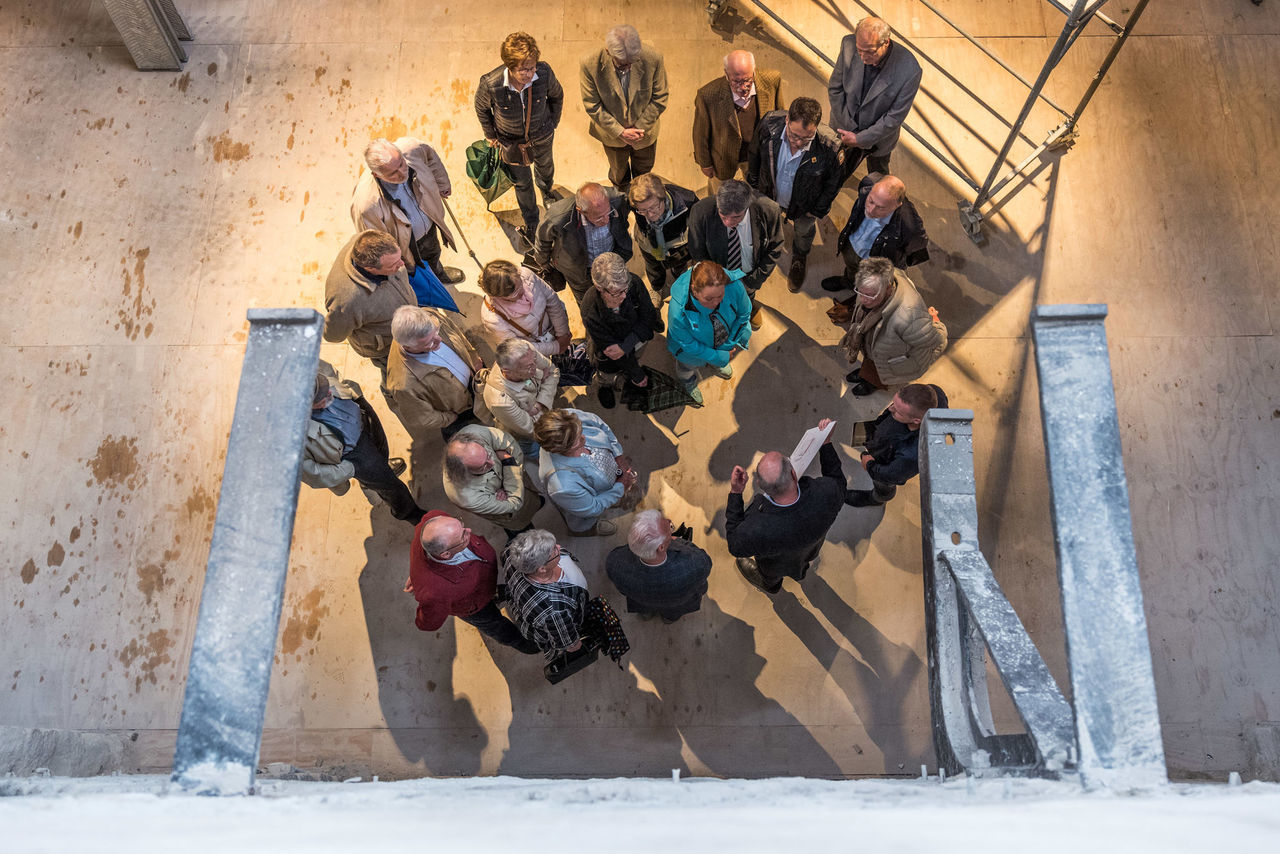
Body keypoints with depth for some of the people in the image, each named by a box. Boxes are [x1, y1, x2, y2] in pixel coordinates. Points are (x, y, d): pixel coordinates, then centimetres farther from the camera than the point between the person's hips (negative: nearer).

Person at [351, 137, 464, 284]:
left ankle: (439, 273, 74)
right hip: (406, 246, -5)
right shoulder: (366, 205, -46)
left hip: (429, 228, 5)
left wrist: (442, 183, 8)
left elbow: (429, 154, -6)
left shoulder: (410, 148, -34)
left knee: (433, 256, 38)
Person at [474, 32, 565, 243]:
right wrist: (490, 135, 1)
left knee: (545, 166, 33)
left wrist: (552, 124, 4)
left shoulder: (544, 73, -34)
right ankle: (531, 224, 50)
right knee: (522, 182, 21)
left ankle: (547, 191, 72)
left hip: (541, 135, 2)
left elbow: (556, 96, -8)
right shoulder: (490, 84, -38)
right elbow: (481, 108, -12)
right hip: (512, 141, -2)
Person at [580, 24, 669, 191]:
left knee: (643, 171, 31)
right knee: (618, 172, 31)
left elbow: (659, 98, -15)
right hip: (613, 133, 0)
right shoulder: (591, 64, -34)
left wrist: (640, 127, -19)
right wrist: (620, 132, -22)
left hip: (645, 131, 1)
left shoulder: (653, 59, -32)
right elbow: (592, 106, -20)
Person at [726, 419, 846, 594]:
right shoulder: (825, 493, -45)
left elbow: (736, 546, -26)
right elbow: (838, 483, -17)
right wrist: (826, 443, -13)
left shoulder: (757, 531, -52)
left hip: (778, 564, -3)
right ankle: (800, 572, 76)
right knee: (803, 561, 41)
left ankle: (770, 585, 72)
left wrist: (735, 493, -31)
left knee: (770, 575, 37)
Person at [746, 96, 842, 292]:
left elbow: (834, 181, -17)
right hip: (769, 195, 1)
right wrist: (753, 182, 4)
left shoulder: (830, 146, -40)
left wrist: (819, 210, -6)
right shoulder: (769, 124, -35)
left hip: (804, 206, -1)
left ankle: (799, 259, 67)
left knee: (804, 232, 32)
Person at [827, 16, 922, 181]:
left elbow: (895, 117, -23)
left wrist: (860, 139, -21)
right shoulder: (849, 44, -25)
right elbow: (835, 88, -11)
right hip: (846, 130, 1)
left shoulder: (909, 70, -33)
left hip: (879, 137, -1)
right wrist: (847, 128, -14)